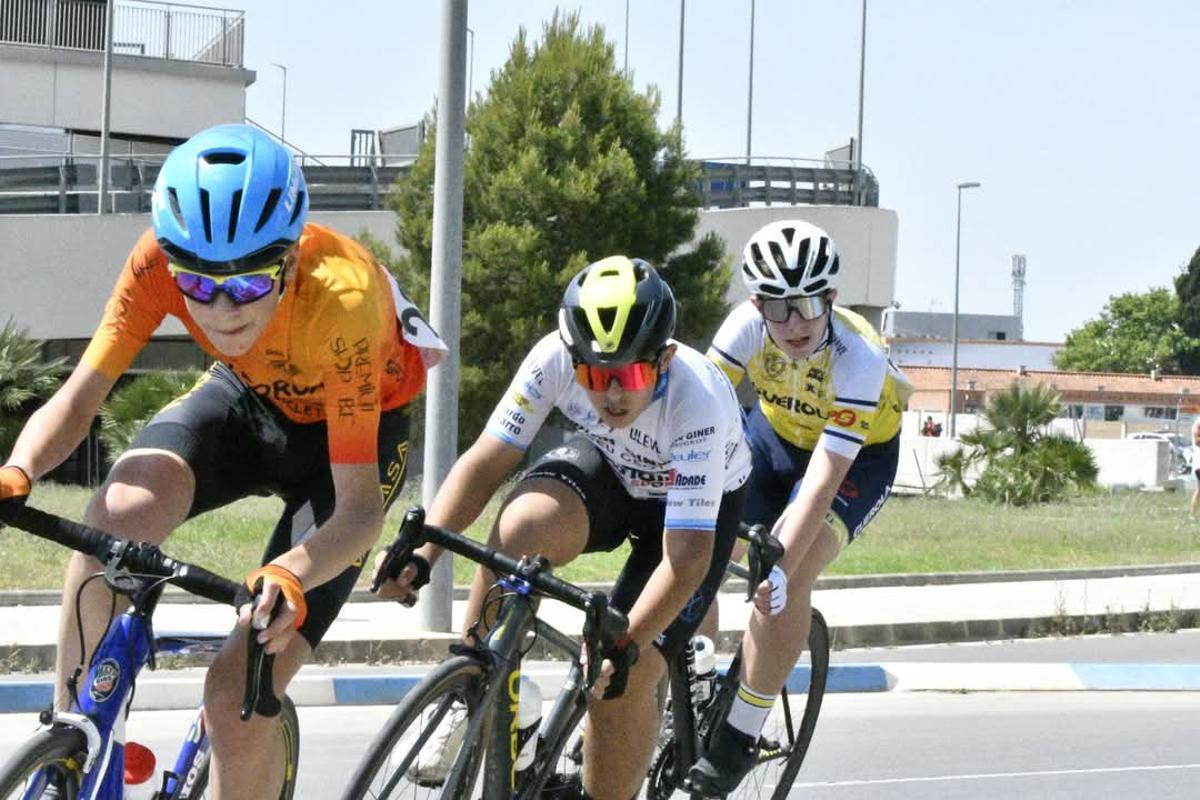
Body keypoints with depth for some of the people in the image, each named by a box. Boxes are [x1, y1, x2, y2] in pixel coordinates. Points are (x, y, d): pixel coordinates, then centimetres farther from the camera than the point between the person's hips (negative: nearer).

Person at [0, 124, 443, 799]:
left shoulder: (340, 300, -38)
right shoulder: (164, 258, -28)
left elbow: (360, 508, -36)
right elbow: (78, 400, -25)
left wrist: (290, 578, -56)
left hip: (355, 428, -3)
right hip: (250, 398, 3)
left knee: (238, 701, -17)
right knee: (118, 516, -31)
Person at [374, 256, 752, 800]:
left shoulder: (698, 404, -39)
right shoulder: (555, 358, -30)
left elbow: (687, 555, -39)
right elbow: (486, 461, -24)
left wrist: (625, 645, -51)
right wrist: (419, 554, -38)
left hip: (697, 503, -3)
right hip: (608, 469, 3)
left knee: (621, 679, -17)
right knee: (524, 526, -32)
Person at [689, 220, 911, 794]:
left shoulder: (859, 359, -36)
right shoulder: (748, 326, -27)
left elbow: (823, 477, -40)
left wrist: (781, 565, -49)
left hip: (859, 453, -4)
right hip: (776, 430, 4)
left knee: (784, 580, -25)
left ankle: (740, 737, -13)